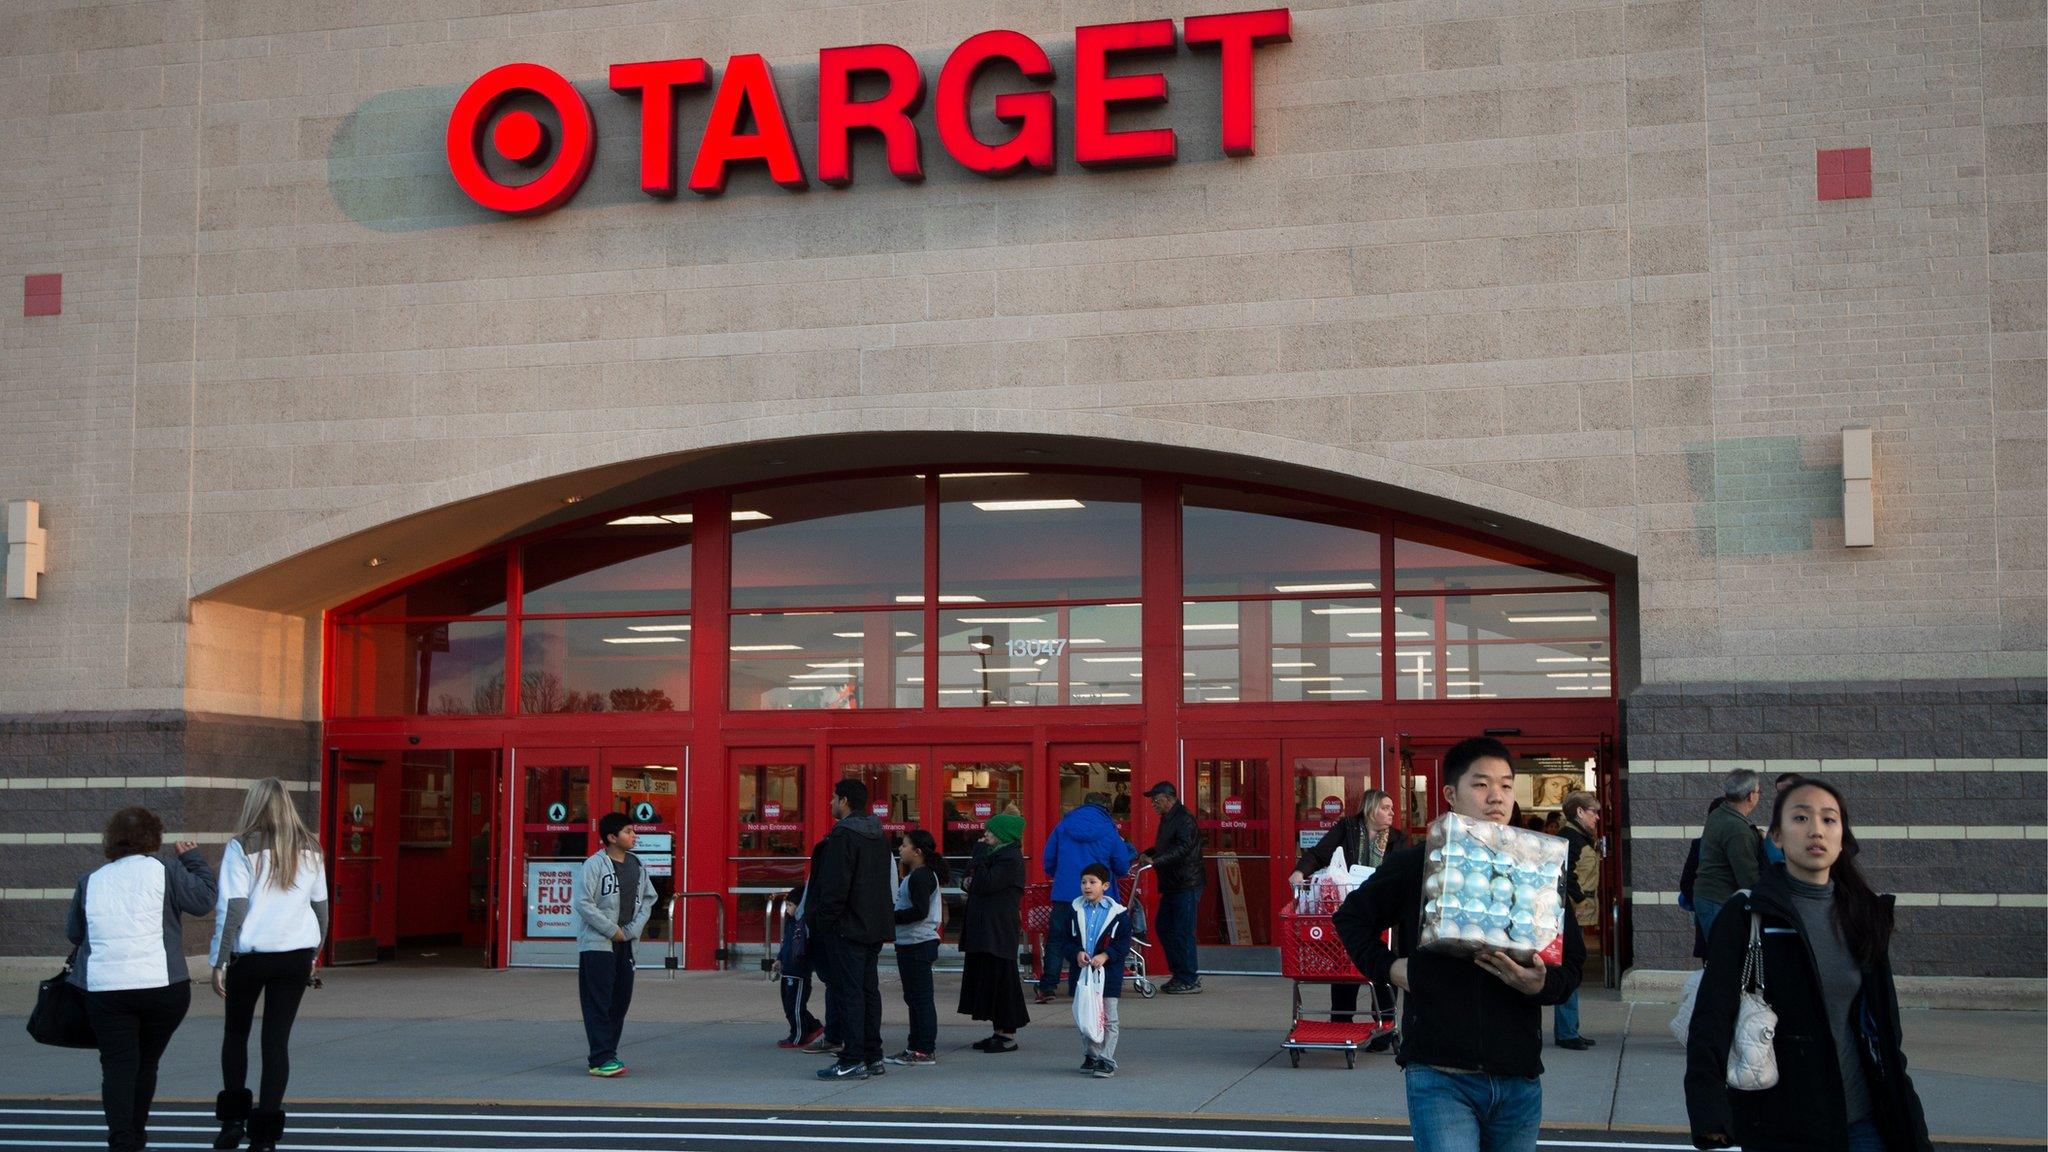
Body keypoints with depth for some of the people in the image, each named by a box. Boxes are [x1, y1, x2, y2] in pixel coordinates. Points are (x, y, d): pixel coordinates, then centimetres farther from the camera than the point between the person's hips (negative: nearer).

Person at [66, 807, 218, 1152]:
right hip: (162, 985, -1)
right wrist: (193, 859, 12)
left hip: (104, 990, 2)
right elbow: (204, 900, -1)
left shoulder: (90, 882, 10)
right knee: (146, 1062, 14)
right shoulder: (163, 871, -2)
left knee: (117, 1064, 1)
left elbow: (73, 932, 20)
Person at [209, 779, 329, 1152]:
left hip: (251, 953, -3)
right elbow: (321, 906, 12)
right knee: (278, 1038, 4)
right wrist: (314, 955, 22)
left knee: (236, 1031, 16)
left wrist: (219, 961, -6)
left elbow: (232, 907, -9)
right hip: (297, 953, 3)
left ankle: (233, 1117, 11)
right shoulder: (309, 848, 8)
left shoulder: (243, 847, -5)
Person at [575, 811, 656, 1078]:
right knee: (598, 1003, -7)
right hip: (596, 944, -7)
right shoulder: (594, 865, -10)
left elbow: (648, 898, 14)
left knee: (621, 1001, 9)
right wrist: (612, 930, -12)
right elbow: (583, 903, -14)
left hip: (625, 944, 7)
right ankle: (601, 1060, -8)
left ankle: (608, 1054, 18)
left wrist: (632, 930, 0)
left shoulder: (636, 865, 10)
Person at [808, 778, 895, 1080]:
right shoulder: (877, 835, 14)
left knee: (848, 992, -7)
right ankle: (873, 1057, 16)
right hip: (874, 926, 9)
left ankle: (852, 1061, -7)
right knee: (869, 990, 12)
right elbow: (888, 882, 19)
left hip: (847, 928, -9)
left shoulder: (843, 835, -15)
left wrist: (823, 921, -12)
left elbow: (835, 886, -20)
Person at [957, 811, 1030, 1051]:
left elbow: (987, 884, -21)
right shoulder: (993, 854, 18)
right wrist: (968, 882, 2)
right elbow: (974, 879, 25)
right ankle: (999, 1031, 19)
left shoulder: (1011, 859, -13)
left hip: (999, 930, -10)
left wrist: (979, 855, -12)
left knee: (1001, 979, -6)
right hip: (984, 930, 10)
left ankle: (1008, 1035, -1)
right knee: (984, 977, 12)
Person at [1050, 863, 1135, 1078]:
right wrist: (1077, 953, -13)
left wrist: (1105, 956, -18)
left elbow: (1124, 943, -5)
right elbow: (1065, 937, 5)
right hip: (1081, 970, 3)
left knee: (1107, 1018, 0)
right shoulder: (1074, 909, 3)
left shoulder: (1118, 912, -5)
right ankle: (1091, 1055, 24)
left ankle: (1106, 1059, 4)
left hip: (1108, 972, -3)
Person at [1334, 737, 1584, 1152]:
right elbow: (1351, 918, 15)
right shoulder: (1413, 865, 0)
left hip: (1519, 1079, 4)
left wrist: (1539, 984, -13)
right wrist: (1387, 967, -1)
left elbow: (1571, 962, 9)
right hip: (1440, 1076, -3)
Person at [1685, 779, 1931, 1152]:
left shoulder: (1863, 915, 6)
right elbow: (1712, 1020, -16)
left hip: (1860, 1120, 4)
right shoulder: (1746, 916, -8)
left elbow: (1883, 1025, 14)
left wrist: (1907, 1117, 12)